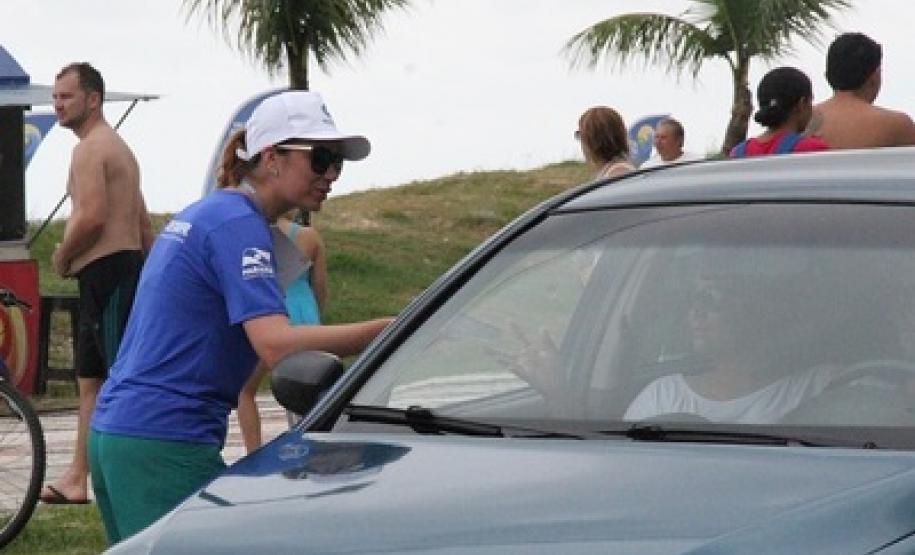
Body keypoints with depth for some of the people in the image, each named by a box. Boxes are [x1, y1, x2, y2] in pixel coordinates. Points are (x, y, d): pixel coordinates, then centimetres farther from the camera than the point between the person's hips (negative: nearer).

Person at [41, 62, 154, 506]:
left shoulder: (91, 149, -11)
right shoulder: (117, 147, 22)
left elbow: (93, 216, -23)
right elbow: (143, 224, 23)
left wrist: (61, 257, -8)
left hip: (105, 271, -11)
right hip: (127, 267, 11)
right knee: (90, 381, 14)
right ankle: (77, 479, 19)